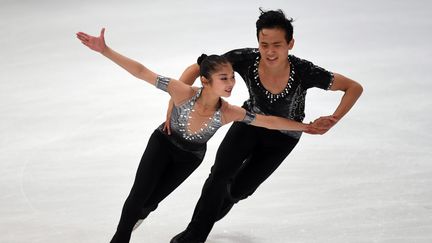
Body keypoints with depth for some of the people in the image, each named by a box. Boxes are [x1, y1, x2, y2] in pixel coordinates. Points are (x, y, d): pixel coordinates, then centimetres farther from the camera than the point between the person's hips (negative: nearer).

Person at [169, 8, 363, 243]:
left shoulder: (304, 72, -37)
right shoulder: (245, 59, -33)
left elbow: (355, 88, -25)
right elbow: (196, 69, -22)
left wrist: (333, 120, -34)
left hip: (283, 136, -1)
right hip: (251, 121, 1)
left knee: (240, 188, 7)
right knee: (220, 173, -16)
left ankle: (208, 216, 40)